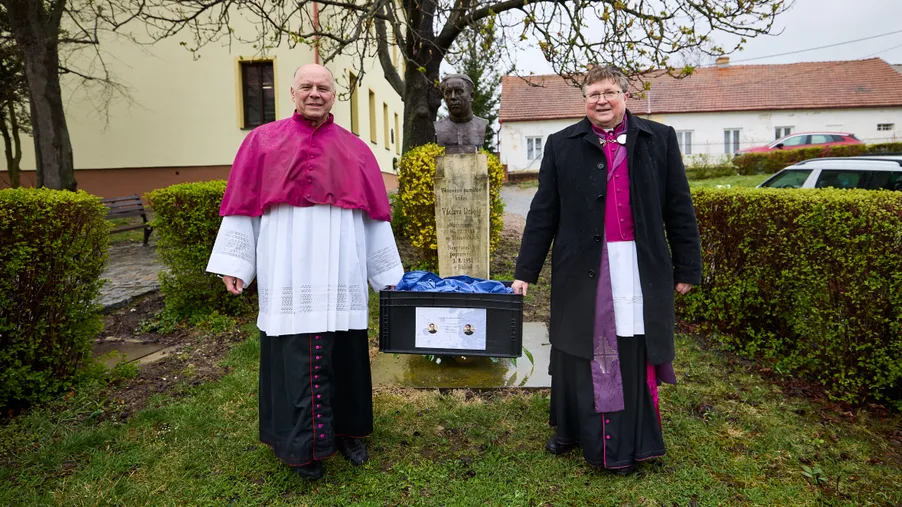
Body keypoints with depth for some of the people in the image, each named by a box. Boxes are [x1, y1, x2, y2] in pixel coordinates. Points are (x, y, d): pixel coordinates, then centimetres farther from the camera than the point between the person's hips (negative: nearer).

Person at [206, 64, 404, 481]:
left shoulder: (355, 151, 10)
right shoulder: (263, 142, 7)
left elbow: (374, 216, 10)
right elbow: (242, 205, 5)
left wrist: (388, 273, 9)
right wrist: (234, 263, -1)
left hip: (340, 278, 2)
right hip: (287, 279, -1)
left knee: (343, 354, 8)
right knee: (293, 360, 2)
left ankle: (346, 431, 26)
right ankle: (303, 444, 17)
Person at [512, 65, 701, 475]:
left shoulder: (659, 139, 7)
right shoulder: (562, 145, 6)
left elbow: (679, 208, 7)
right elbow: (543, 213, 4)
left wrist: (688, 267, 5)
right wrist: (525, 271, 1)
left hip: (640, 268, 0)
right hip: (582, 268, 0)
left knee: (635, 354, 5)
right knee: (580, 351, 10)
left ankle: (629, 444, 22)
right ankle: (571, 430, 29)